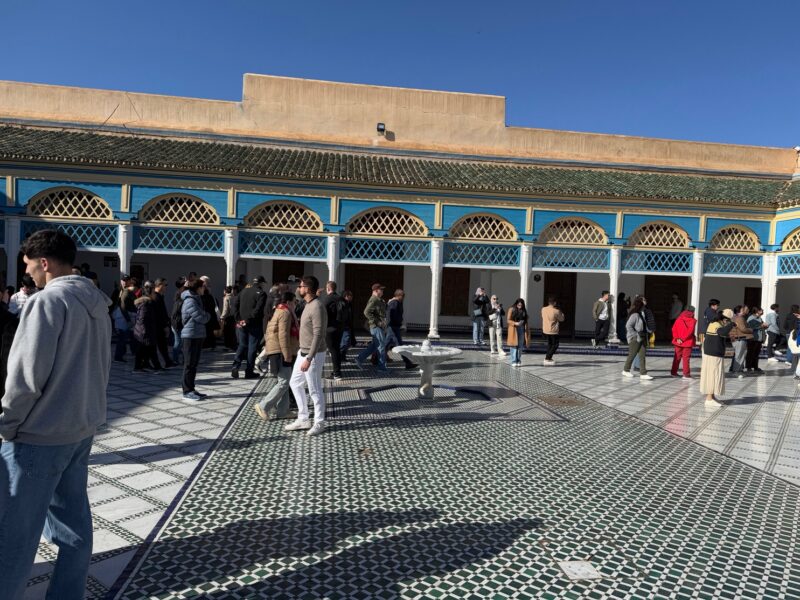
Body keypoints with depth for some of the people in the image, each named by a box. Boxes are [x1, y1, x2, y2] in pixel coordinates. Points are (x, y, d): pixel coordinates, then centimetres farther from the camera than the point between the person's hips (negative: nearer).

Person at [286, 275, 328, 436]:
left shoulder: (317, 307, -20)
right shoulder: (308, 305, 11)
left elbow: (318, 335, -24)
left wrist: (309, 358, -26)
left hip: (313, 355, -10)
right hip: (303, 352, 10)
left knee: (315, 390, 0)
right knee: (295, 383, 16)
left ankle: (319, 423, 14)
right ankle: (303, 419, 25)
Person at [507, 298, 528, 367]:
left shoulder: (524, 311, 11)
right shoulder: (511, 310, -1)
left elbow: (526, 321, 14)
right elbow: (508, 320, -4)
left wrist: (526, 330, 5)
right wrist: (515, 323, -18)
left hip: (522, 329, 4)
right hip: (514, 330, -4)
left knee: (520, 346, 4)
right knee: (514, 345, -5)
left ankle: (519, 361, 12)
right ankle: (513, 361, -1)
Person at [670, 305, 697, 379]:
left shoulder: (679, 319, 4)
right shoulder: (693, 320, -6)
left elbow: (674, 328, -5)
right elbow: (690, 331, -16)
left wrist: (677, 338, -9)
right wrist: (683, 339, -12)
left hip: (678, 341, 3)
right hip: (688, 342, -3)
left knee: (677, 357, 14)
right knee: (686, 358, 1)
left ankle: (673, 372, 19)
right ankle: (686, 374, 2)